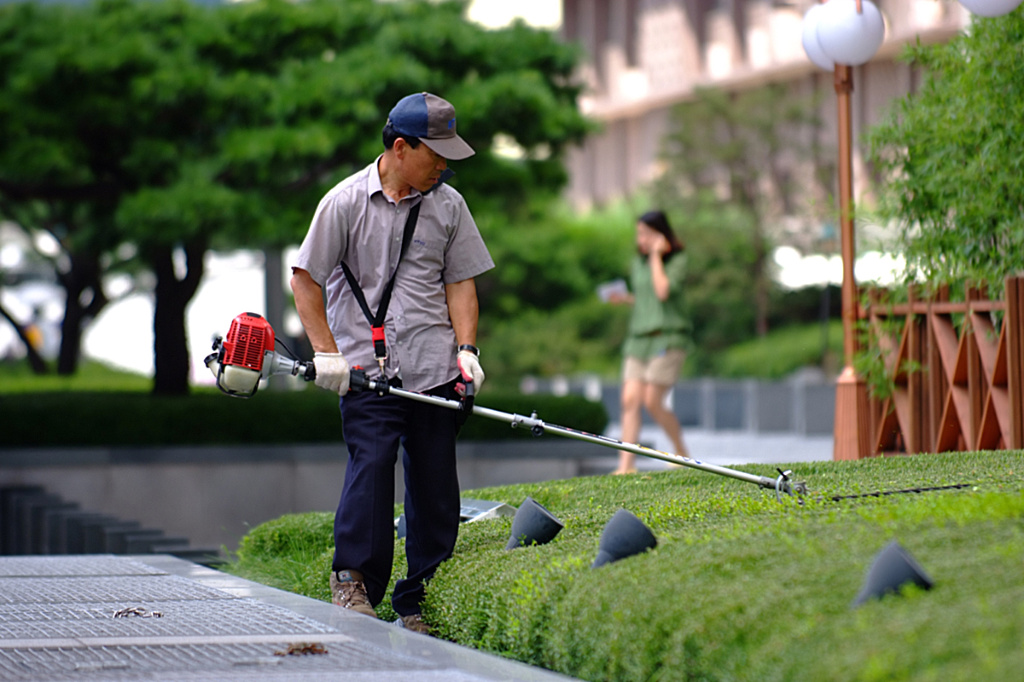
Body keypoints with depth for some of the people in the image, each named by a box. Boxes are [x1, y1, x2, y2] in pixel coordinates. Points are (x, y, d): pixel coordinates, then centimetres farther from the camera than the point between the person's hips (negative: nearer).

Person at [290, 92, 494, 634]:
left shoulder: (448, 205, 9)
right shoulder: (345, 202, -1)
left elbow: (460, 281, 13)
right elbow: (305, 278, 2)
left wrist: (466, 350, 0)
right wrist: (326, 352, -4)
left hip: (434, 369, 3)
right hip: (365, 366, -3)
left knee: (434, 482, 1)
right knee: (372, 462, -19)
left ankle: (419, 604, 8)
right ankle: (353, 578, -7)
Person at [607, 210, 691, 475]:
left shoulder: (678, 260, -4)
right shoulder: (638, 262, 15)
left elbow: (663, 292, -19)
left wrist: (656, 255, -14)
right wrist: (625, 298, 7)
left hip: (668, 336, -6)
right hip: (639, 336, 6)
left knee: (652, 401, -12)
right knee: (630, 399, -7)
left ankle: (682, 453, 8)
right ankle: (626, 464, -10)